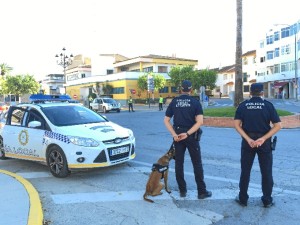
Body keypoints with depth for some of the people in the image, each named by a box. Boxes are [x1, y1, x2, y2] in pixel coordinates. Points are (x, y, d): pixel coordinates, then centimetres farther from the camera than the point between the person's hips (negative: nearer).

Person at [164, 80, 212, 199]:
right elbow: (200, 122, -15)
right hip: (192, 135, -2)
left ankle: (182, 190, 17)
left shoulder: (174, 102, 5)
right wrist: (187, 133, -16)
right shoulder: (195, 102, -3)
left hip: (177, 135, 2)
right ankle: (202, 191, 12)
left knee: (179, 163, 11)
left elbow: (166, 120, 0)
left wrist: (174, 134, -8)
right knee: (197, 163, 6)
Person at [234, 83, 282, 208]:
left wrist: (248, 139, -12)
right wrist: (263, 138, -13)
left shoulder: (243, 105, 0)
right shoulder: (268, 105, -3)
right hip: (264, 141, -1)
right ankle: (267, 200, 20)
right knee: (266, 172, 11)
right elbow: (278, 125, -9)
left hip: (248, 141, 1)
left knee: (245, 171, 11)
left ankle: (243, 199, 19)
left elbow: (237, 124, -8)